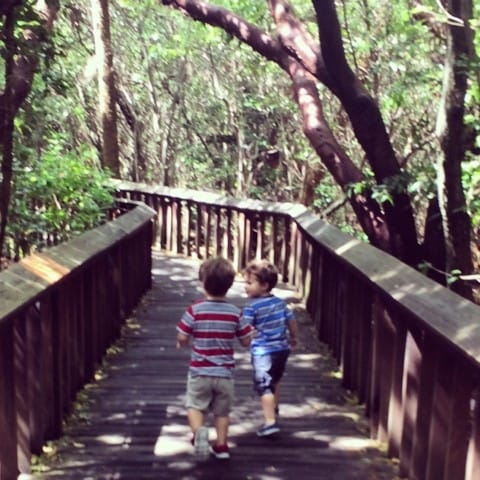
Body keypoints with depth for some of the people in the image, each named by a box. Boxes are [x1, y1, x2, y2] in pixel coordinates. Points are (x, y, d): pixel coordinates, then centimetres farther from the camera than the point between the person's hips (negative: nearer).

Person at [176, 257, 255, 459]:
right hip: (225, 373, 2)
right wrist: (251, 330, 20)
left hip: (200, 372, -2)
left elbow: (182, 338, -12)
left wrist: (181, 344, 11)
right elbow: (246, 341, 0)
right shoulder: (235, 312, -7)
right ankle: (221, 446, 22)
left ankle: (198, 432, -14)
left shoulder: (195, 310, -13)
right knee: (222, 411, 18)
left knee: (195, 406, 12)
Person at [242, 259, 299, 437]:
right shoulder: (280, 302, 5)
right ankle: (273, 410, 45)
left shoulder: (251, 306, -15)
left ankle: (270, 422, -12)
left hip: (263, 352, -8)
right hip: (282, 349, 8)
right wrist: (294, 338, 27)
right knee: (275, 381, 26)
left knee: (264, 387, -6)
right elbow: (292, 321, 13)